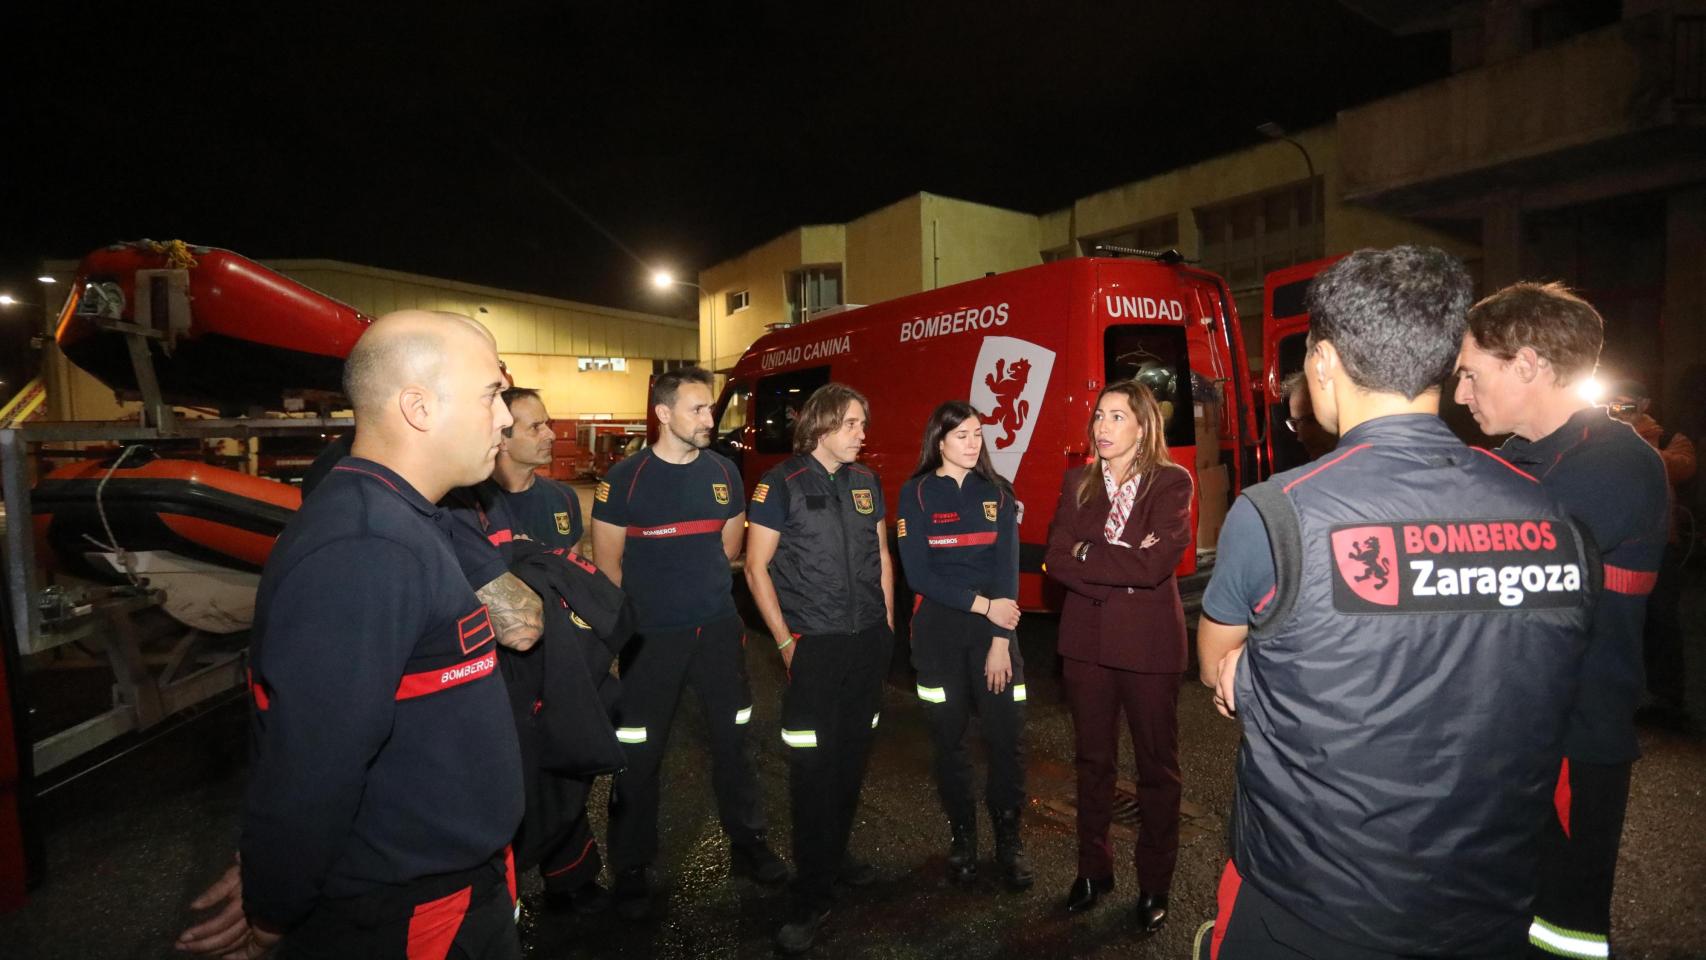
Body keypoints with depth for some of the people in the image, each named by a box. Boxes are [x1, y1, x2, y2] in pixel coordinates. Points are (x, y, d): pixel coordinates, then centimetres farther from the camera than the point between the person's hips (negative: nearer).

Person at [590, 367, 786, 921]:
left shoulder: (723, 472, 1)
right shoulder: (625, 477, -11)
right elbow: (607, 562, -6)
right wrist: (627, 623, 1)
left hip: (719, 628, 4)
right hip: (650, 636, -3)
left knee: (733, 738, 14)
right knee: (639, 753, 8)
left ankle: (747, 843, 33)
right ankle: (632, 869, 27)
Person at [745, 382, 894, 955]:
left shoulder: (865, 482, 8)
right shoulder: (783, 483, -8)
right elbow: (756, 567, -7)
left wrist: (887, 624, 11)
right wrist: (785, 642, -10)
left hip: (868, 643, 5)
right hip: (814, 647, -5)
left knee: (853, 756, 15)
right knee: (812, 765, -1)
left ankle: (836, 857, 36)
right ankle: (811, 898, 12)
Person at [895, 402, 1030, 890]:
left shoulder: (997, 493, 4)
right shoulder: (916, 494, -2)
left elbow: (1007, 570, -2)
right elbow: (918, 573, -9)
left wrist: (1000, 641, -10)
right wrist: (983, 605, -14)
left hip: (994, 626, 2)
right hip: (937, 629, -1)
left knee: (1006, 736, 1)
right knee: (948, 737, 8)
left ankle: (1009, 838, 20)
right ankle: (961, 835, 26)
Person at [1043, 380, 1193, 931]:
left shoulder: (1171, 482, -7)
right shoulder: (1077, 483, 4)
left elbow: (1156, 562, -20)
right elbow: (1057, 559, -6)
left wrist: (1088, 553, -11)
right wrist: (1121, 569, -17)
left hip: (1148, 643, -3)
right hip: (1087, 640, 4)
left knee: (1157, 765, 11)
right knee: (1093, 760, 16)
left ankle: (1154, 885, 29)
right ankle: (1093, 869, 34)